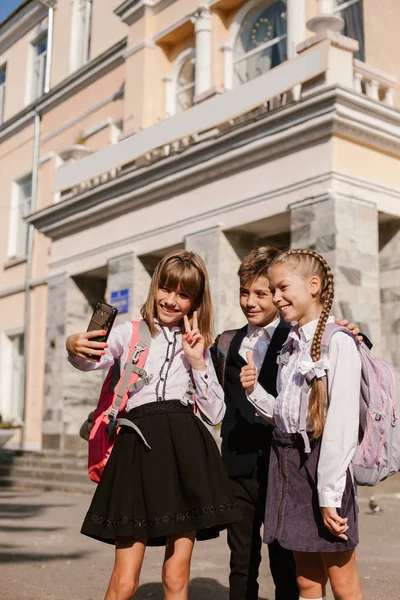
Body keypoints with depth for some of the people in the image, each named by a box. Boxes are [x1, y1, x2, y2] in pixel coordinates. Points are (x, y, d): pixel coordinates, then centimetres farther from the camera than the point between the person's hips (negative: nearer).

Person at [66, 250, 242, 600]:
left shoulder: (195, 346, 15)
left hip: (186, 449, 2)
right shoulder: (130, 334, 10)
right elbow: (94, 360, -9)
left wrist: (198, 362, -1)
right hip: (139, 445, -1)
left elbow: (215, 413, 10)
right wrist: (75, 348, -32)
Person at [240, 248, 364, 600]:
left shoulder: (338, 343, -12)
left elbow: (342, 424, -17)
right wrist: (254, 391, -1)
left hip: (321, 462, -7)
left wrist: (329, 495, -18)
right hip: (287, 461, 7)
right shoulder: (290, 346, 12)